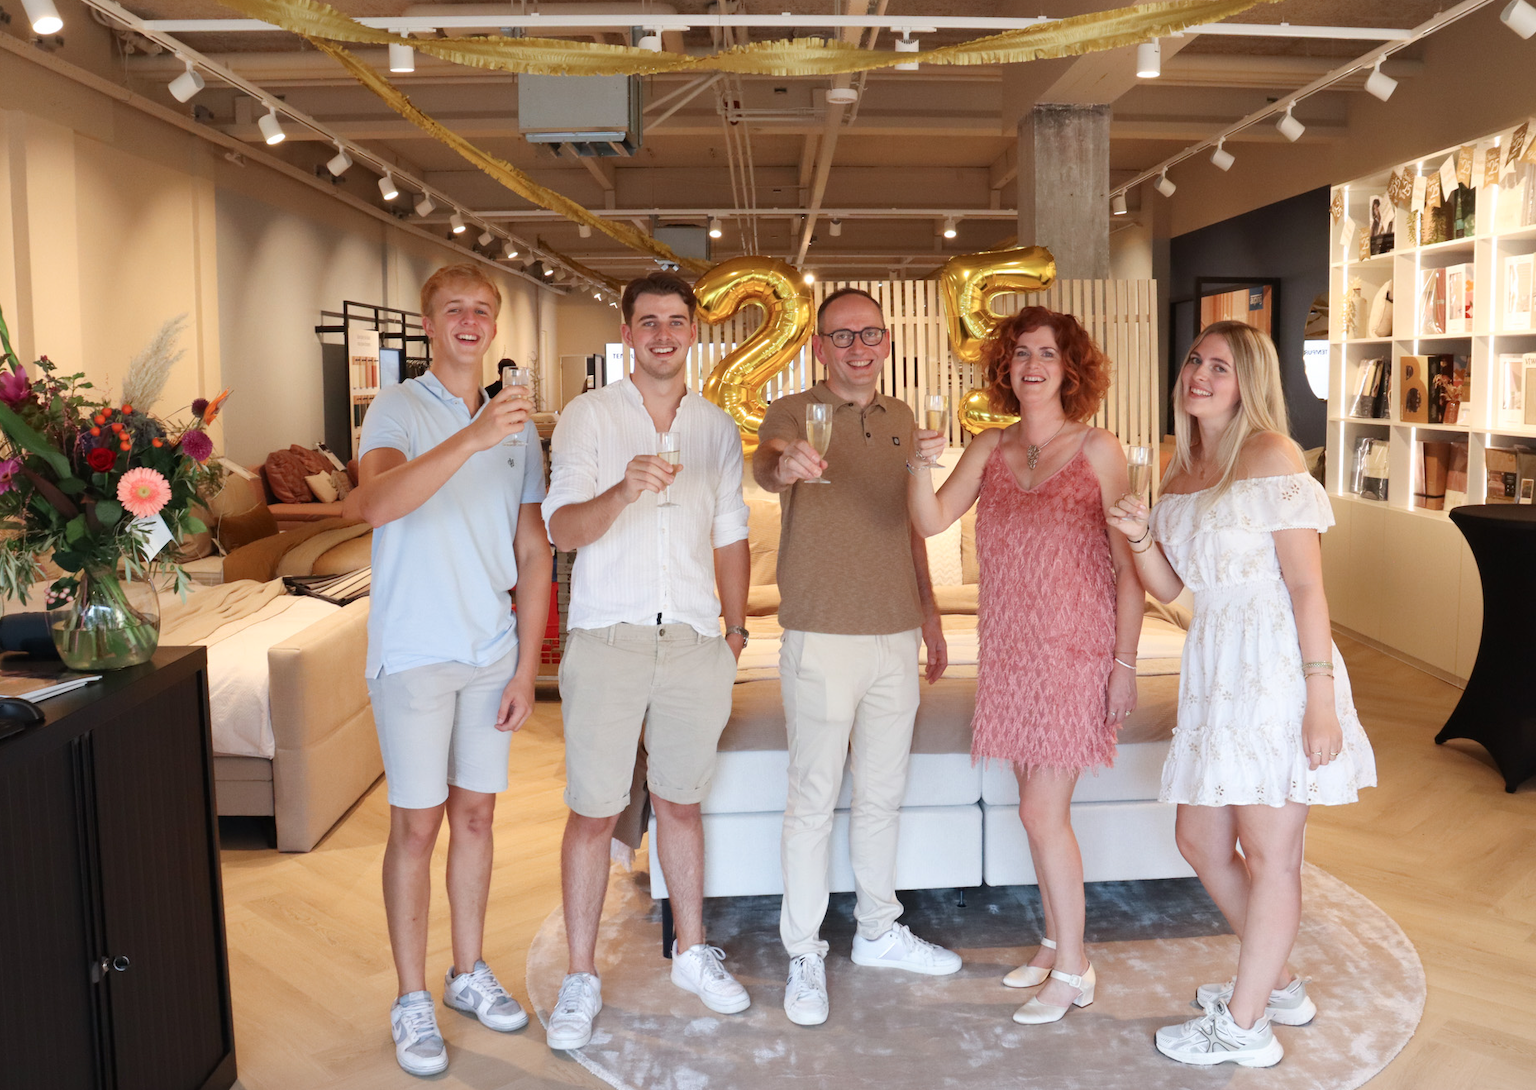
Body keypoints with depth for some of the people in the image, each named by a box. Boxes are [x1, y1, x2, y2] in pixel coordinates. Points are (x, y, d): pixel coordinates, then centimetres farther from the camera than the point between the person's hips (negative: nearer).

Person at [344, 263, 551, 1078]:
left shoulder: (516, 425, 8)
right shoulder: (398, 409, -6)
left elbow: (533, 552, 8)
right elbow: (375, 504, -27)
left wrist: (527, 666, 3)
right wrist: (473, 438, -39)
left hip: (493, 655, 4)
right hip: (414, 653, -4)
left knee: (475, 813, 13)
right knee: (417, 823, 4)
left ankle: (469, 972, 28)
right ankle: (411, 1000, 17)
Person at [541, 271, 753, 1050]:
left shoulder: (717, 427, 11)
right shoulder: (587, 416, 0)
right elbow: (562, 529, -10)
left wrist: (736, 629, 11)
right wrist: (623, 490, -29)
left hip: (694, 642, 3)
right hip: (608, 639, -3)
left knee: (680, 803, 14)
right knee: (593, 812, 2)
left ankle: (692, 953, 30)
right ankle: (580, 978, 16)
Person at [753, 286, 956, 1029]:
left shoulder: (901, 420, 12)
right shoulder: (794, 413, -6)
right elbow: (764, 460, -29)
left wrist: (928, 611, 17)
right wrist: (781, 465, -53)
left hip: (895, 637, 5)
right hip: (822, 637, -5)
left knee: (882, 795, 16)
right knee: (813, 801, 2)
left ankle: (878, 932, 32)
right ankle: (803, 955, 15)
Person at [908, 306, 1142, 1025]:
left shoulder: (1098, 450, -4)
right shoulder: (988, 450, 7)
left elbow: (1127, 563, -4)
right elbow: (931, 522, -4)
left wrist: (1125, 663, -8)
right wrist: (920, 467, -25)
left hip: (1076, 649, -5)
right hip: (1009, 649, 5)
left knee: (1042, 813, -4)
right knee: (1042, 809, 13)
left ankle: (1073, 970, 12)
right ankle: (1055, 943, 30)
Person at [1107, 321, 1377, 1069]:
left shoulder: (1270, 455, -8)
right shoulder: (1182, 470, 13)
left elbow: (1307, 585, -12)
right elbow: (1168, 587, 13)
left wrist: (1321, 696, -17)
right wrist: (1139, 536, -7)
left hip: (1274, 665, -8)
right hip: (1213, 669, 8)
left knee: (1269, 852, 2)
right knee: (1200, 842, 15)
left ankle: (1244, 1026, 15)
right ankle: (1278, 985, 35)